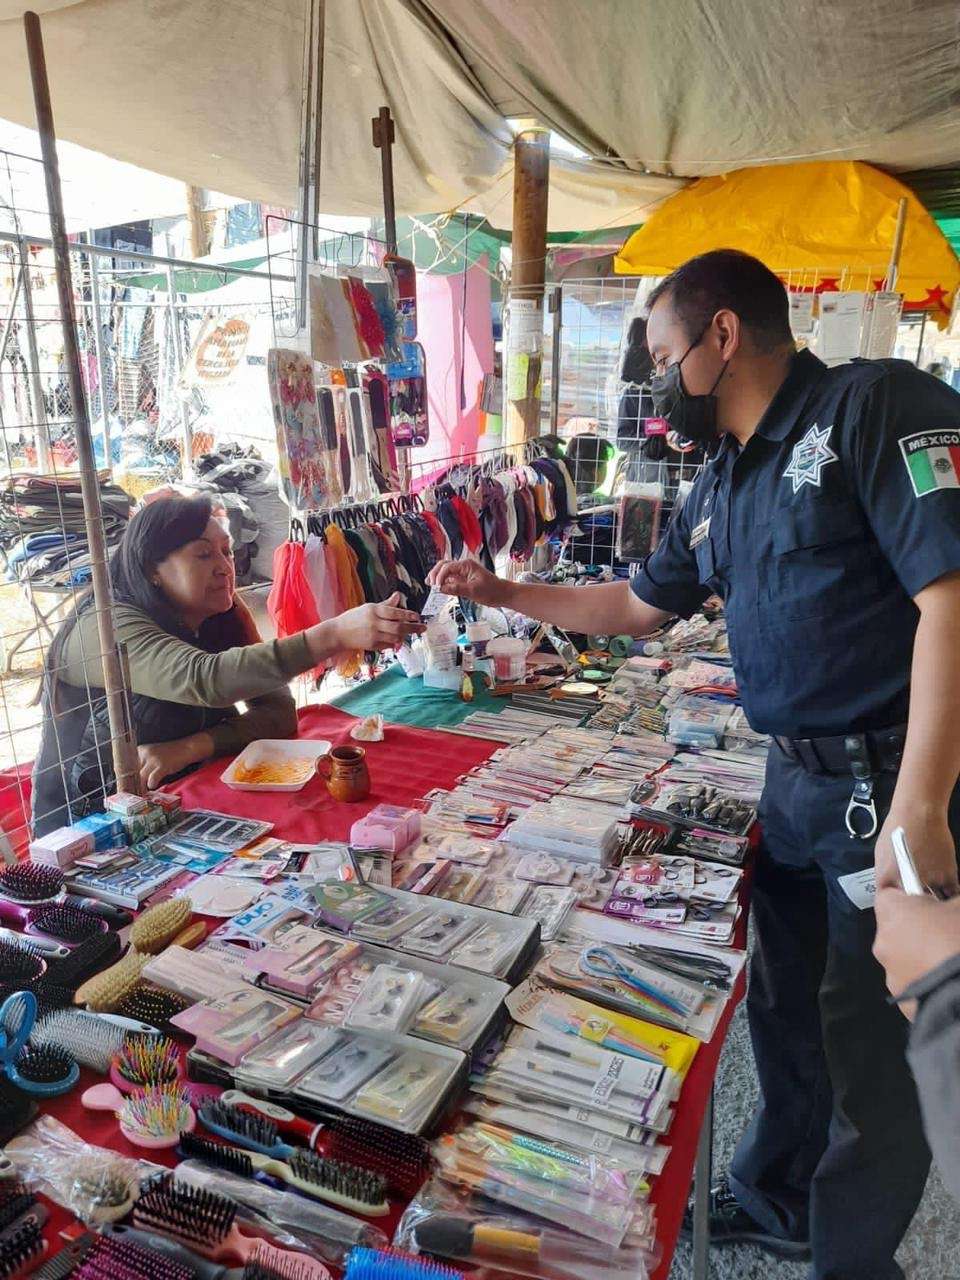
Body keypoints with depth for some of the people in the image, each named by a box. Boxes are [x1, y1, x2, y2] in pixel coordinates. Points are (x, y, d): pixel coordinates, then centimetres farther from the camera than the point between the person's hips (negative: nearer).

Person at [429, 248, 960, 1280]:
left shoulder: (876, 405, -12)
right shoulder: (720, 488, 12)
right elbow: (639, 607, 25)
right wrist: (505, 594, 24)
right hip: (796, 779, 7)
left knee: (869, 1047, 9)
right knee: (785, 1008, 21)